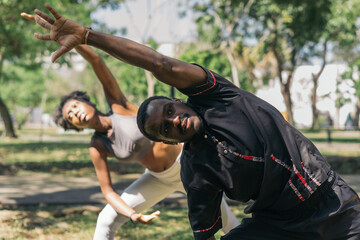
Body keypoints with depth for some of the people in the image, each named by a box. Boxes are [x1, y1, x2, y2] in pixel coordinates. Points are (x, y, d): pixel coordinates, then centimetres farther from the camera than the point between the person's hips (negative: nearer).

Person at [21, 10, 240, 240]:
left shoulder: (117, 105, -16)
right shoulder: (97, 147, -7)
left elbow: (96, 60, -25)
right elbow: (108, 190, -7)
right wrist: (134, 215, -25)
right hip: (160, 178, 4)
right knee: (106, 220, -4)